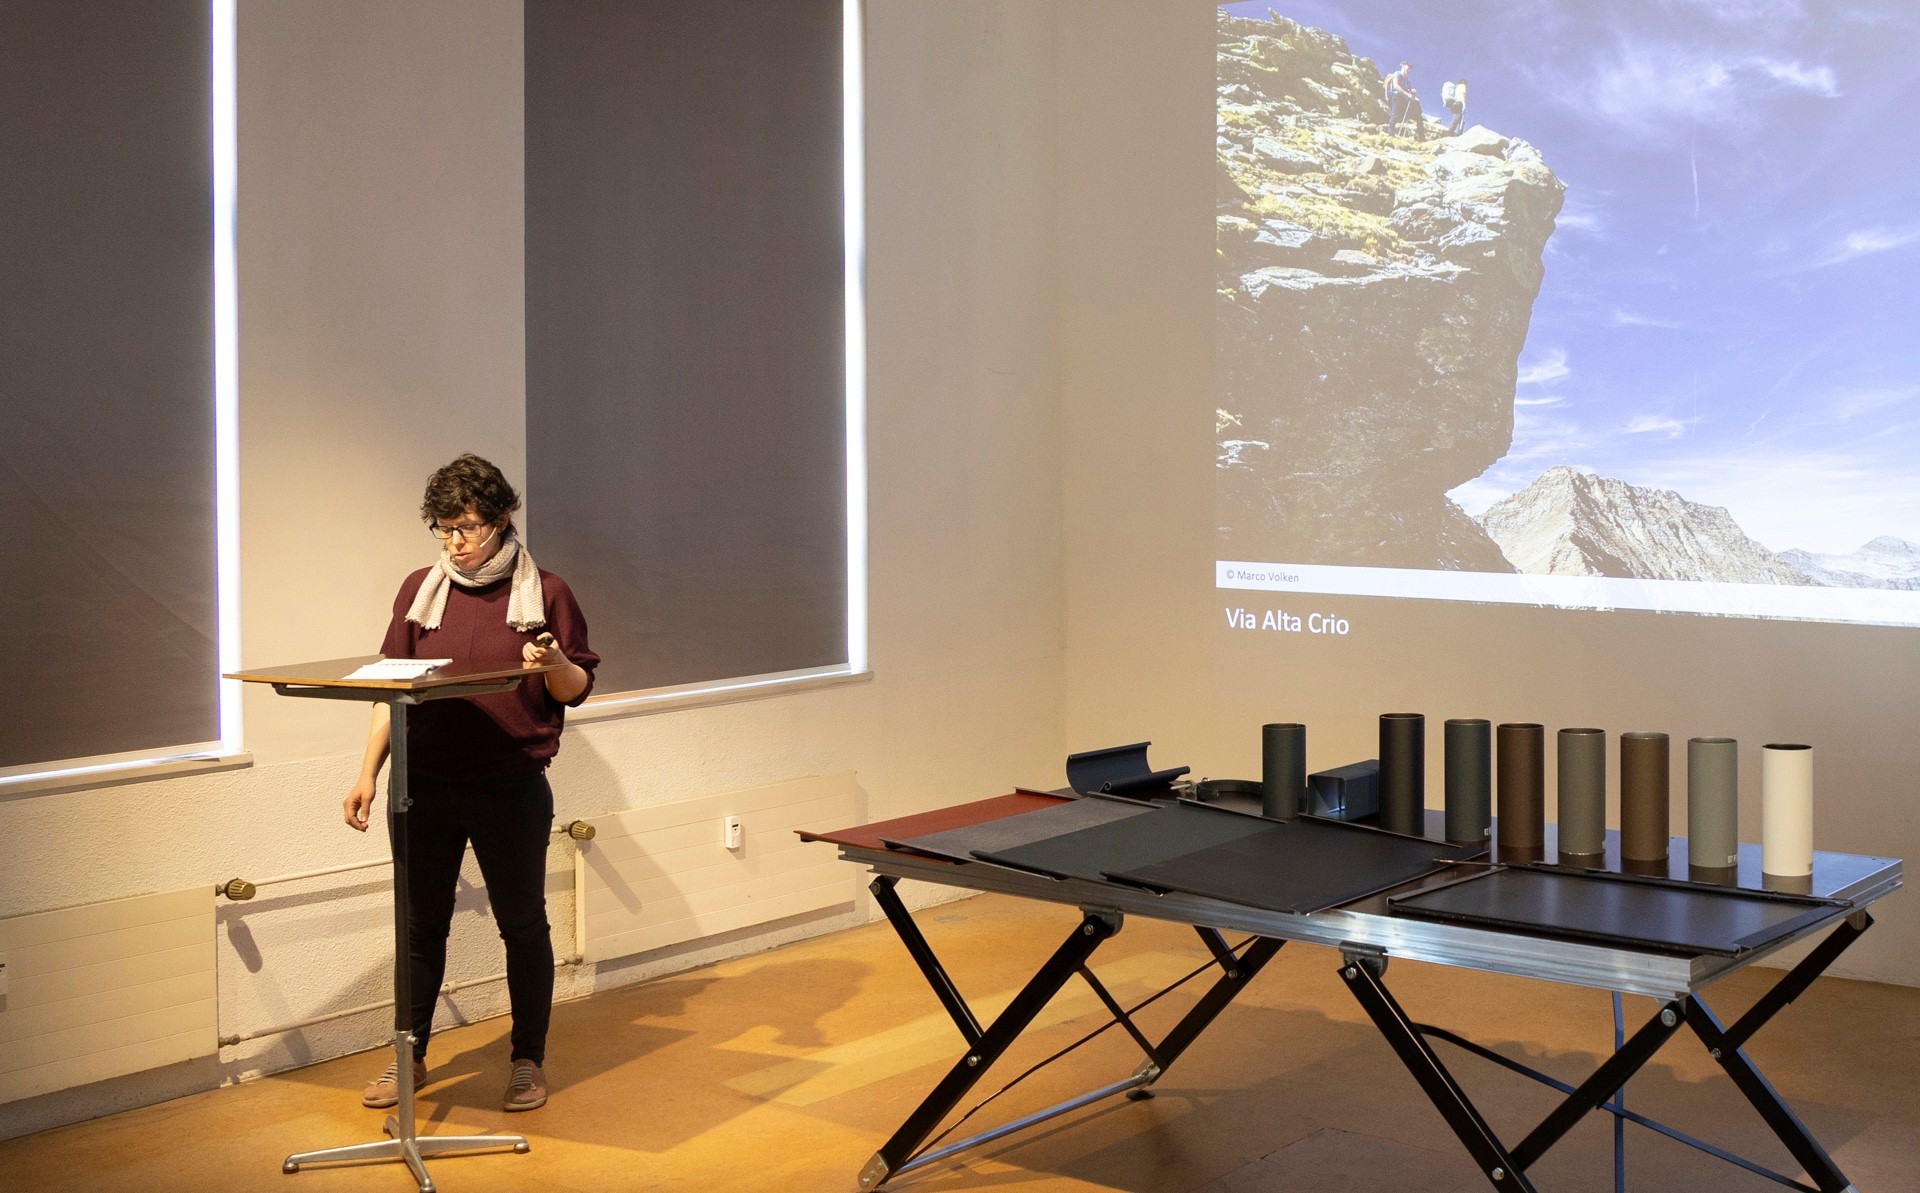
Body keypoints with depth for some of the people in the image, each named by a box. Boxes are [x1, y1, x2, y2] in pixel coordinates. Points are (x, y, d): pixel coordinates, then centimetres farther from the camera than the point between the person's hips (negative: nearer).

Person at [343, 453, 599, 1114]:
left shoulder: (544, 592, -2)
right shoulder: (420, 590, 6)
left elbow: (577, 689, 2)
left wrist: (553, 665, -21)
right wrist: (368, 774, 2)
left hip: (512, 786, -3)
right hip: (427, 784, 3)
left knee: (522, 923, 8)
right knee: (421, 923, 12)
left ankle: (529, 1060, 22)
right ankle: (409, 1057, 27)